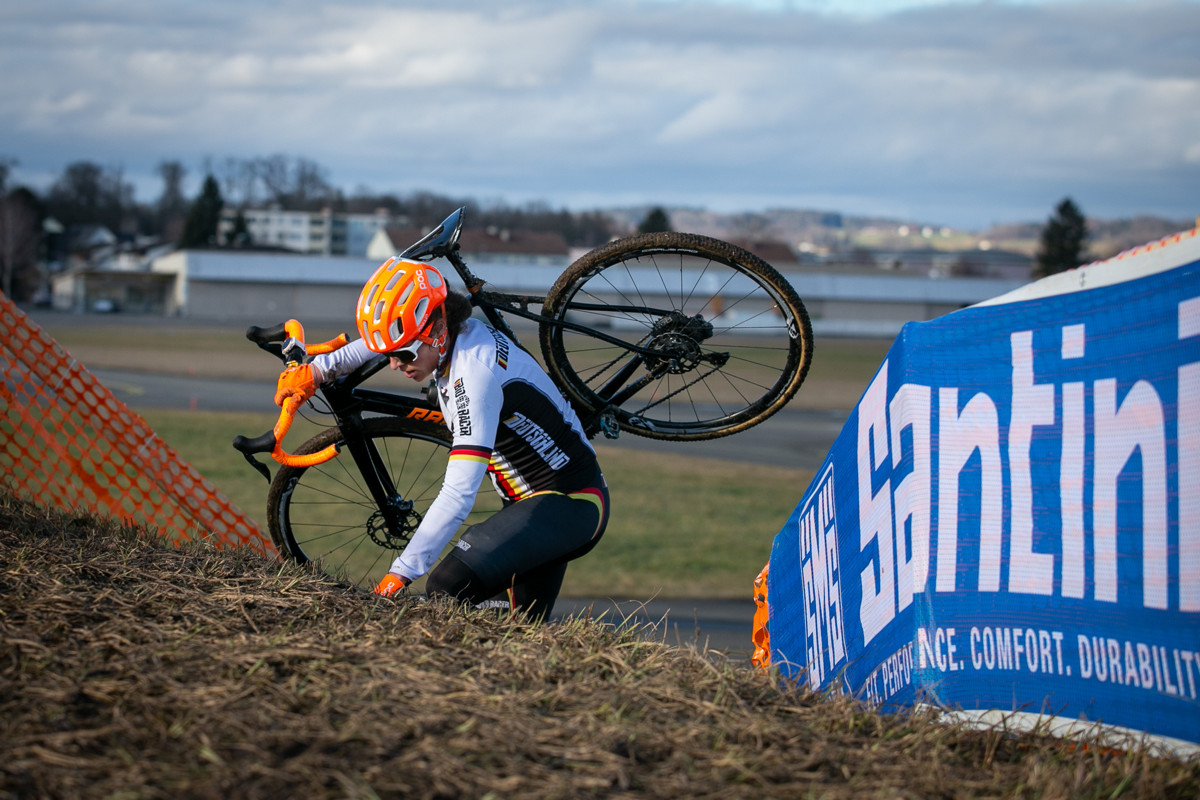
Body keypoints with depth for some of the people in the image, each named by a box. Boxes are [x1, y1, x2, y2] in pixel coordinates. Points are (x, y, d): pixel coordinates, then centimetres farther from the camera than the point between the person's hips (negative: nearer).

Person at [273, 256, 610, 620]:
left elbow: (459, 494, -33)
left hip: (567, 505, -11)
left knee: (448, 590, -28)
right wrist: (316, 370, 24)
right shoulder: (459, 332, 0)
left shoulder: (474, 372, -27)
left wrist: (398, 575, -33)